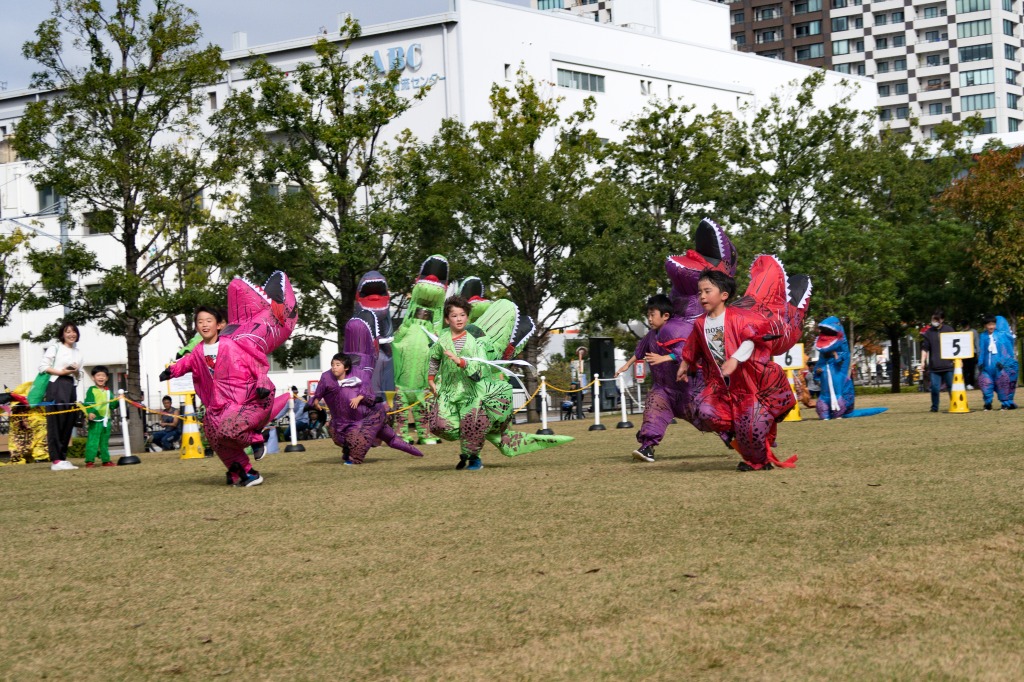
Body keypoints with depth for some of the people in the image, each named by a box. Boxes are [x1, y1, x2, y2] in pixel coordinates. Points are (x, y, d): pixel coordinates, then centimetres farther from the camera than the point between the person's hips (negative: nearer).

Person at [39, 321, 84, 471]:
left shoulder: (78, 352, 20)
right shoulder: (55, 348, 3)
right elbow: (43, 367, -4)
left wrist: (76, 372, 0)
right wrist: (61, 372, -11)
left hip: (72, 387, 6)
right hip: (57, 386, -6)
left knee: (69, 424, 4)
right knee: (56, 423, -9)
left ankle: (62, 457, 10)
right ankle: (56, 460, -12)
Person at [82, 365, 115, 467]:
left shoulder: (108, 391, 16)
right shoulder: (91, 390, -3)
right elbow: (88, 403, -13)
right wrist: (90, 412, -28)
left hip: (106, 420, 7)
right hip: (95, 420, -7)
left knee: (105, 442, 14)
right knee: (92, 440, -10)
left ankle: (105, 460, 22)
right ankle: (89, 461, -11)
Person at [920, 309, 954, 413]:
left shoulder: (949, 330, 7)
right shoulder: (928, 332, 6)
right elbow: (925, 348, 6)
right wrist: (923, 361, -4)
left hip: (948, 364, 0)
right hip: (934, 366, 0)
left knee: (951, 387, 4)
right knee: (935, 387, -2)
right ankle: (934, 407, 7)